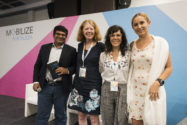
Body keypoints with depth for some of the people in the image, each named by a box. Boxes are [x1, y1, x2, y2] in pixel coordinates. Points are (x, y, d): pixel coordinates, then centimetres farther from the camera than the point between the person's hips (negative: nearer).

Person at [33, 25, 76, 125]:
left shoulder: (71, 50, 0)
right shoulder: (44, 48, 8)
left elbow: (76, 66, 1)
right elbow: (37, 66, 10)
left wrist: (67, 70, -18)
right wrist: (36, 81, 1)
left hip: (61, 88, -1)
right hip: (45, 86, 2)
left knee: (61, 116, 13)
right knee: (41, 115, 11)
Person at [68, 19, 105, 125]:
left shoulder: (100, 46, -6)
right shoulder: (80, 46, 8)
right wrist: (76, 82, 12)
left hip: (93, 85, -4)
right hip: (79, 84, 5)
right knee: (81, 115, 15)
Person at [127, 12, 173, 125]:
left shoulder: (160, 42, -3)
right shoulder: (132, 45, 7)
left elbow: (169, 67, -1)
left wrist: (158, 83, -16)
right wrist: (129, 88, 4)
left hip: (152, 90, -3)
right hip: (134, 90, 3)